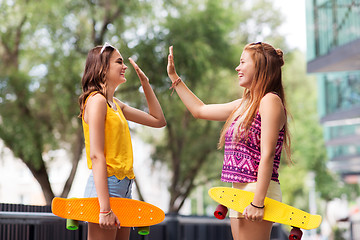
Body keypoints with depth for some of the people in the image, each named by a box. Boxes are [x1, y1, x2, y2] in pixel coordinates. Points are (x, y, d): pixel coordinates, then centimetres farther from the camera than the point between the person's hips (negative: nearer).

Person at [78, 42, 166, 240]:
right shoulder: (97, 100, -10)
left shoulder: (115, 104, 17)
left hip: (123, 187, 9)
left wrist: (145, 83, 19)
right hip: (107, 186, -9)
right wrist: (105, 207, -24)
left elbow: (158, 120, 26)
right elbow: (96, 155, -18)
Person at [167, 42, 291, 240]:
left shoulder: (270, 100, -10)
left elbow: (267, 155, -18)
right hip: (239, 191, 9)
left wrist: (257, 202, -22)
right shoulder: (243, 105, 17)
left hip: (257, 191, -9)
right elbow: (199, 110, 28)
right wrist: (174, 77, 31)